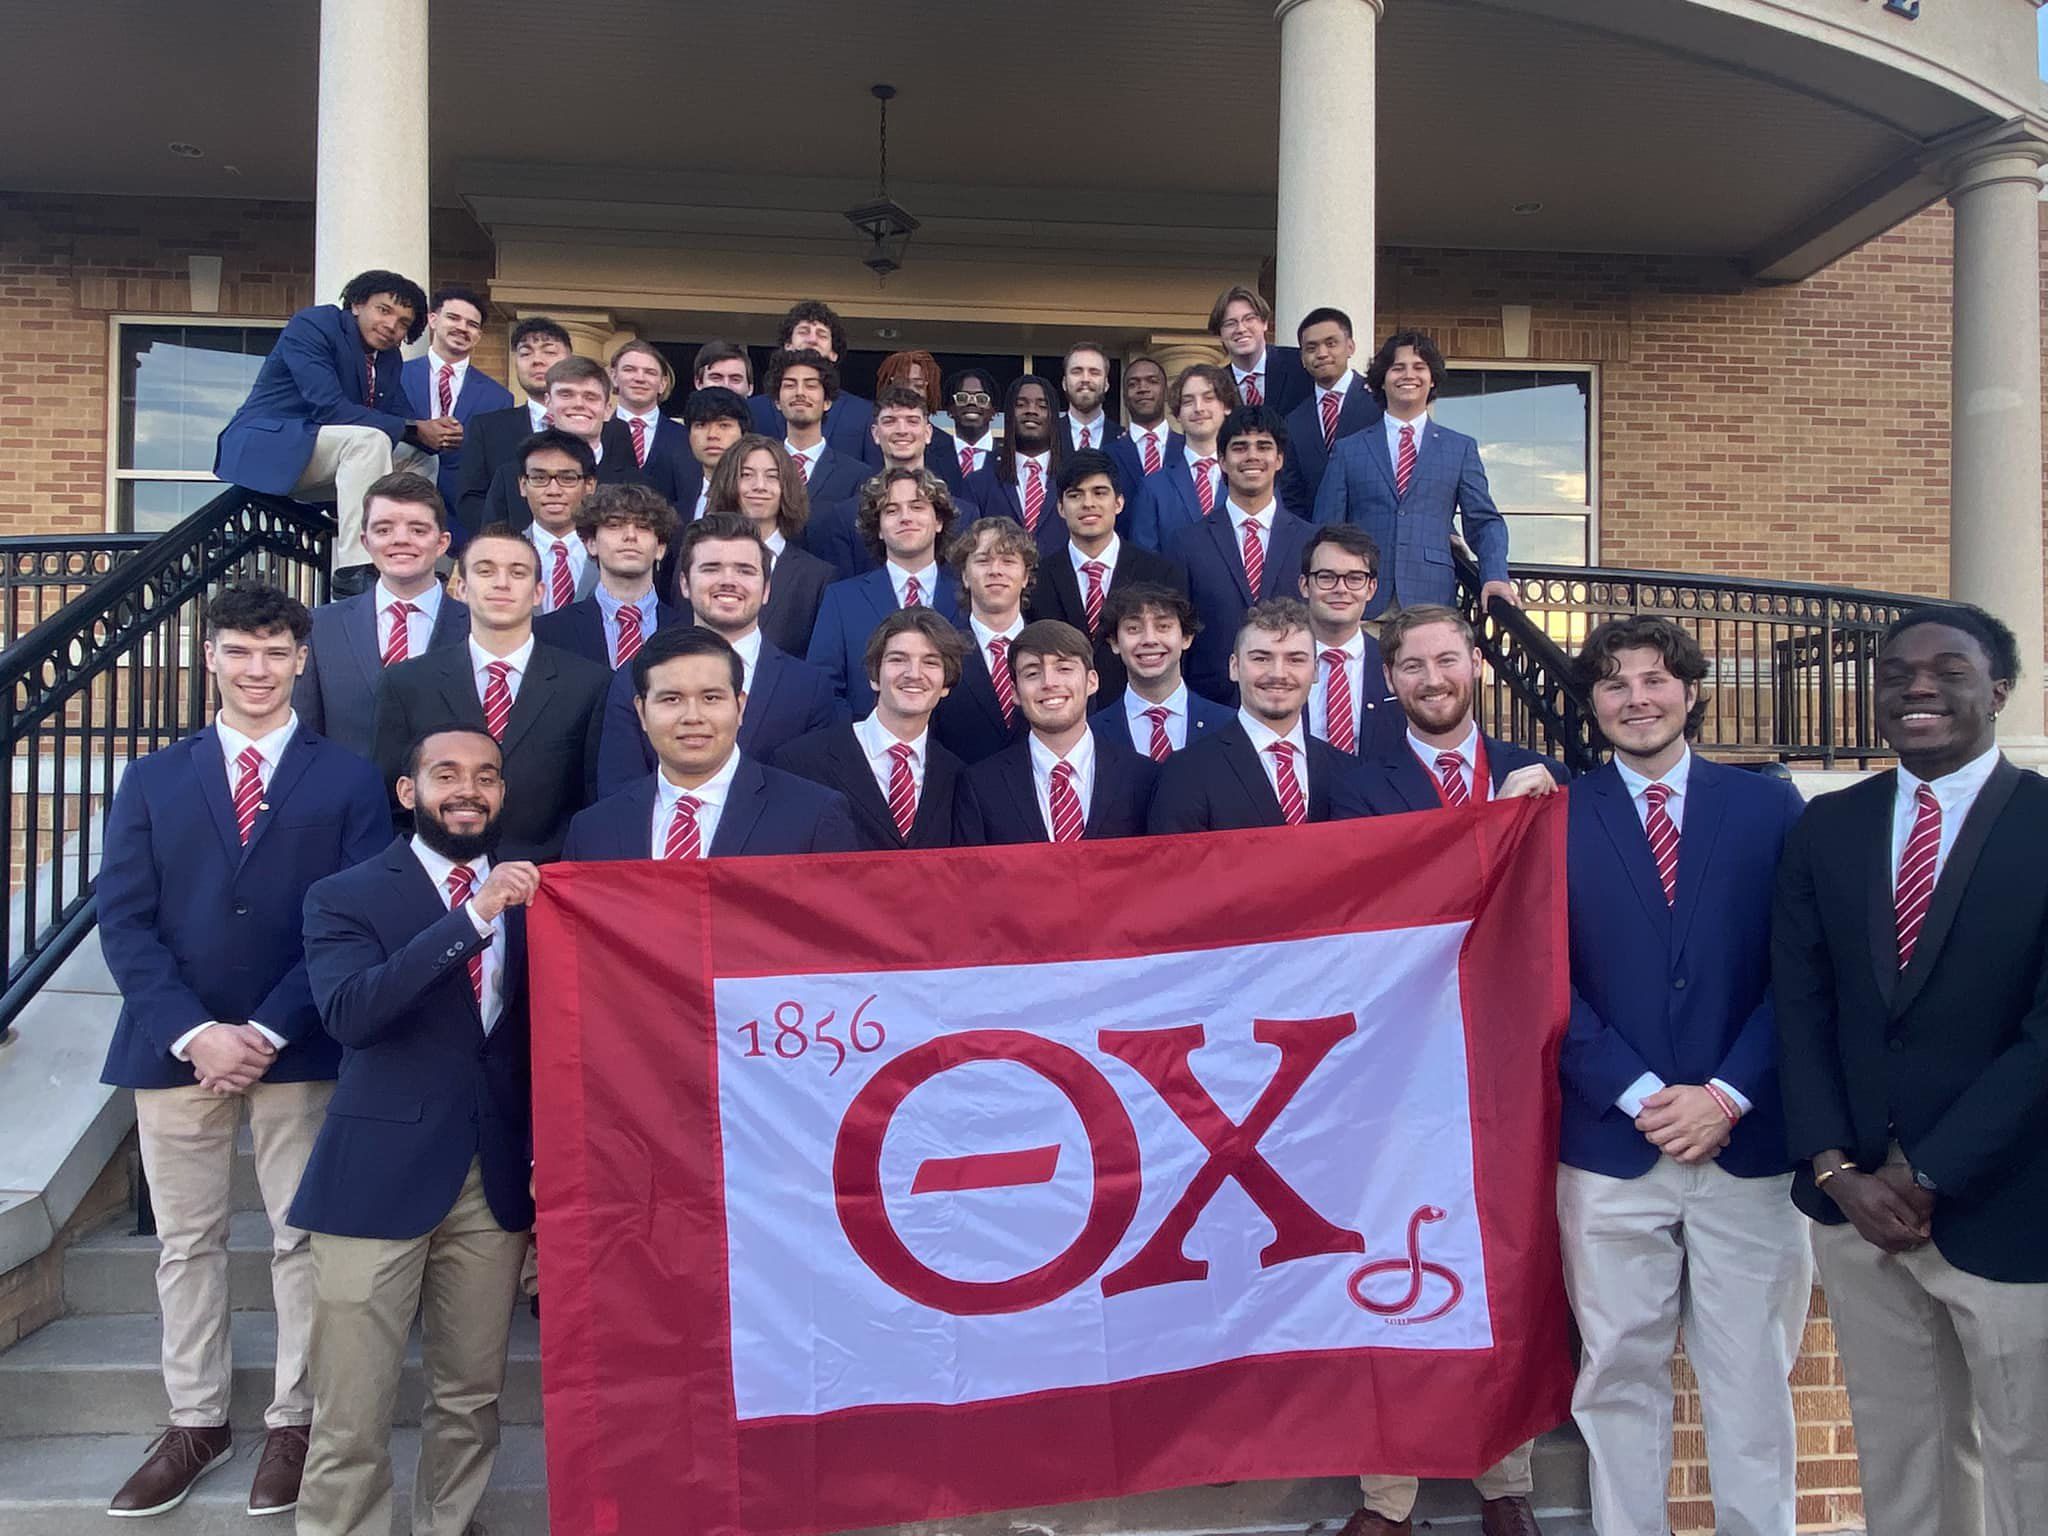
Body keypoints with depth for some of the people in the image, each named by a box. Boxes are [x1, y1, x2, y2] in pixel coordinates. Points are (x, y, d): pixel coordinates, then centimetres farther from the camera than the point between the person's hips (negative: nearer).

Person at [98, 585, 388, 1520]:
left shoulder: (349, 781, 3)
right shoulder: (153, 779, 11)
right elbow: (123, 919, 2)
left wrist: (269, 1031, -13)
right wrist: (193, 1033, -11)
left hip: (299, 1048, -2)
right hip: (174, 1047, 3)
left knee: (303, 1239, 4)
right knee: (186, 1242, 11)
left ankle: (294, 1422, 18)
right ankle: (195, 1420, 25)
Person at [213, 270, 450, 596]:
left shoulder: (389, 357, 11)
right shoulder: (312, 325, -13)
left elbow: (400, 416, 7)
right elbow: (327, 407, -25)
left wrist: (436, 431, -18)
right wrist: (414, 430, -27)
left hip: (316, 457, 9)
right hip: (261, 447, -9)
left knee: (420, 460, 5)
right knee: (369, 441, -31)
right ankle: (355, 574, -36)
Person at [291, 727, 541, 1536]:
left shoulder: (530, 894, 8)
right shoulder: (345, 896, 0)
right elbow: (348, 1013, -18)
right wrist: (474, 916, -24)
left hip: (496, 1180, 3)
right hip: (380, 1177, -3)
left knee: (471, 1398, 12)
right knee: (350, 1414, 3)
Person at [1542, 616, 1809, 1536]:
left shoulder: (1769, 807, 6)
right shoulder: (1558, 818, 3)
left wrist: (1727, 1095, -8)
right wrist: (1638, 1095, -9)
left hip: (1747, 1143, 1)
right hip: (1611, 1147, 0)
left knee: (1751, 1380, 9)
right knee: (1620, 1376, 9)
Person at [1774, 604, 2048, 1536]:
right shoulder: (1826, 827, 5)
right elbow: (1800, 1005, 3)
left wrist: (1928, 1177, -14)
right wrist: (1837, 1169, -7)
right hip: (1854, 1198, 3)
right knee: (1895, 1456, 15)